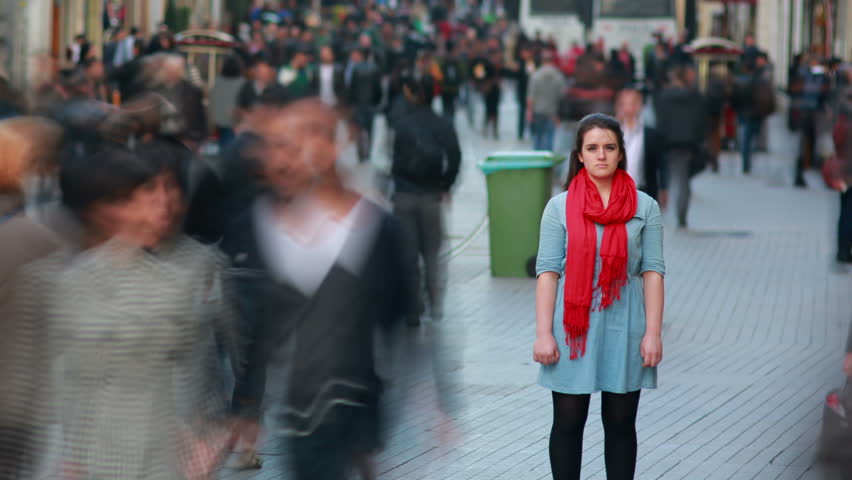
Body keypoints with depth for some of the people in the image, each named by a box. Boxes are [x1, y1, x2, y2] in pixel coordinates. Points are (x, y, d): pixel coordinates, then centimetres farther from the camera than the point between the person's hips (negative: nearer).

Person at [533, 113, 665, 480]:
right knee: (568, 422, 4)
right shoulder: (559, 207, 1)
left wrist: (653, 333, -5)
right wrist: (543, 334, -7)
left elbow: (652, 271, 0)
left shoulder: (645, 207, 2)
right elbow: (548, 272, -1)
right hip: (573, 326, 0)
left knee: (620, 423, 6)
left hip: (624, 325, 0)